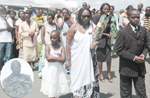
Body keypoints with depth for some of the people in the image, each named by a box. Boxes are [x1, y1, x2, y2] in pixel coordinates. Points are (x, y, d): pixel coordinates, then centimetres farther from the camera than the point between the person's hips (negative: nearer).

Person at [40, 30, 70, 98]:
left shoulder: (61, 48, 0)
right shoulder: (48, 46, -4)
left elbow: (63, 59, -10)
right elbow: (48, 57, -17)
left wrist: (53, 57, -12)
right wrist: (58, 58, -12)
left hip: (59, 70, 2)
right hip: (50, 70, -2)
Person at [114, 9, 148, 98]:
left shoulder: (143, 30, 5)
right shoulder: (122, 32, -10)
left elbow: (145, 46, 13)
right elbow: (118, 50, -12)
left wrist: (143, 54, -8)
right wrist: (133, 57, -18)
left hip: (140, 68, 4)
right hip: (127, 67, -4)